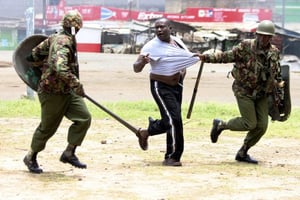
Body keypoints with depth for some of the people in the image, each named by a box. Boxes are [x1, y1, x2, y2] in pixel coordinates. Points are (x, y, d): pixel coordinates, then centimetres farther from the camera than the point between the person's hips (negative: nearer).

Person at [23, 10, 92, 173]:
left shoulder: (55, 38, 6)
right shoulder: (63, 43, -24)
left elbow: (38, 51, 20)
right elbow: (60, 68, -39)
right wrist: (76, 84, -39)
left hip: (67, 92, 9)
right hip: (52, 93, -9)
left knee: (84, 118, -3)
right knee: (47, 127, 4)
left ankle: (69, 153, 4)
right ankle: (31, 158, 24)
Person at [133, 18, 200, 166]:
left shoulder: (177, 41, 4)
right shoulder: (152, 46, -16)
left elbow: (186, 57, 22)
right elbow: (136, 69, -21)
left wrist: (197, 57, -1)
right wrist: (142, 61, -43)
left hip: (177, 86, 7)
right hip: (161, 87, -7)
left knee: (169, 121, 13)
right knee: (174, 119, -18)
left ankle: (144, 133, 39)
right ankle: (172, 157, -10)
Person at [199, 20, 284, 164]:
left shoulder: (274, 52, 3)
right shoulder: (246, 47, -12)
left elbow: (276, 73, 16)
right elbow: (227, 56, -10)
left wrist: (279, 82, -2)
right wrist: (206, 58, -18)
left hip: (262, 93, 5)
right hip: (244, 91, -5)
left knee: (262, 125, -1)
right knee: (250, 123, -11)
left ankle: (242, 153, 17)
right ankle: (220, 125, 15)